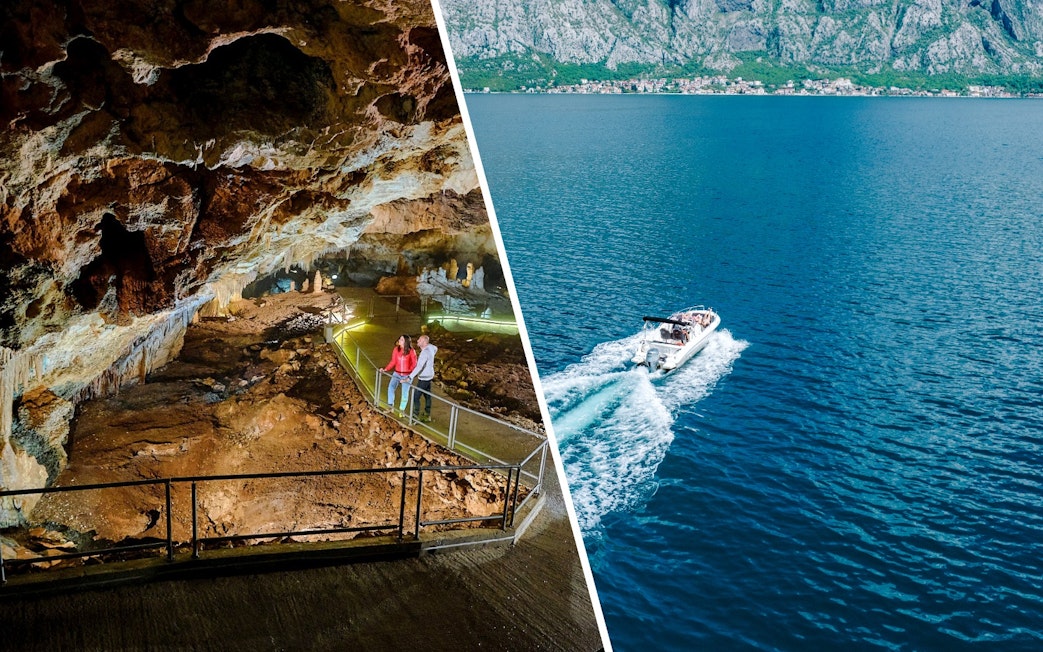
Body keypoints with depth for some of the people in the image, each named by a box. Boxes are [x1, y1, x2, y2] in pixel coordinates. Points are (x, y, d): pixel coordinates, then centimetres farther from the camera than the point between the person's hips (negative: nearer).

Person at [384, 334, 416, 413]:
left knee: (405, 393, 6)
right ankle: (390, 404, -7)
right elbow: (393, 362, 2)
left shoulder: (411, 351, -12)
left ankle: (402, 409, 23)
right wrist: (386, 369, -9)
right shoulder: (396, 349, -4)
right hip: (397, 374, 2)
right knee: (391, 387, -19)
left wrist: (410, 376, -12)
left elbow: (414, 364, -6)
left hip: (407, 375, -2)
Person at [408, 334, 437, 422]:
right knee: (427, 396, 18)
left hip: (424, 378, -9)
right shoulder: (430, 347, -5)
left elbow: (419, 367, -38)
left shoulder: (425, 353, -30)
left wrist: (410, 377, -41)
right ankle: (427, 415, 30)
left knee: (416, 397, 0)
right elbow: (435, 349, 22)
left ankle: (416, 415, 8)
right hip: (429, 376, 9)